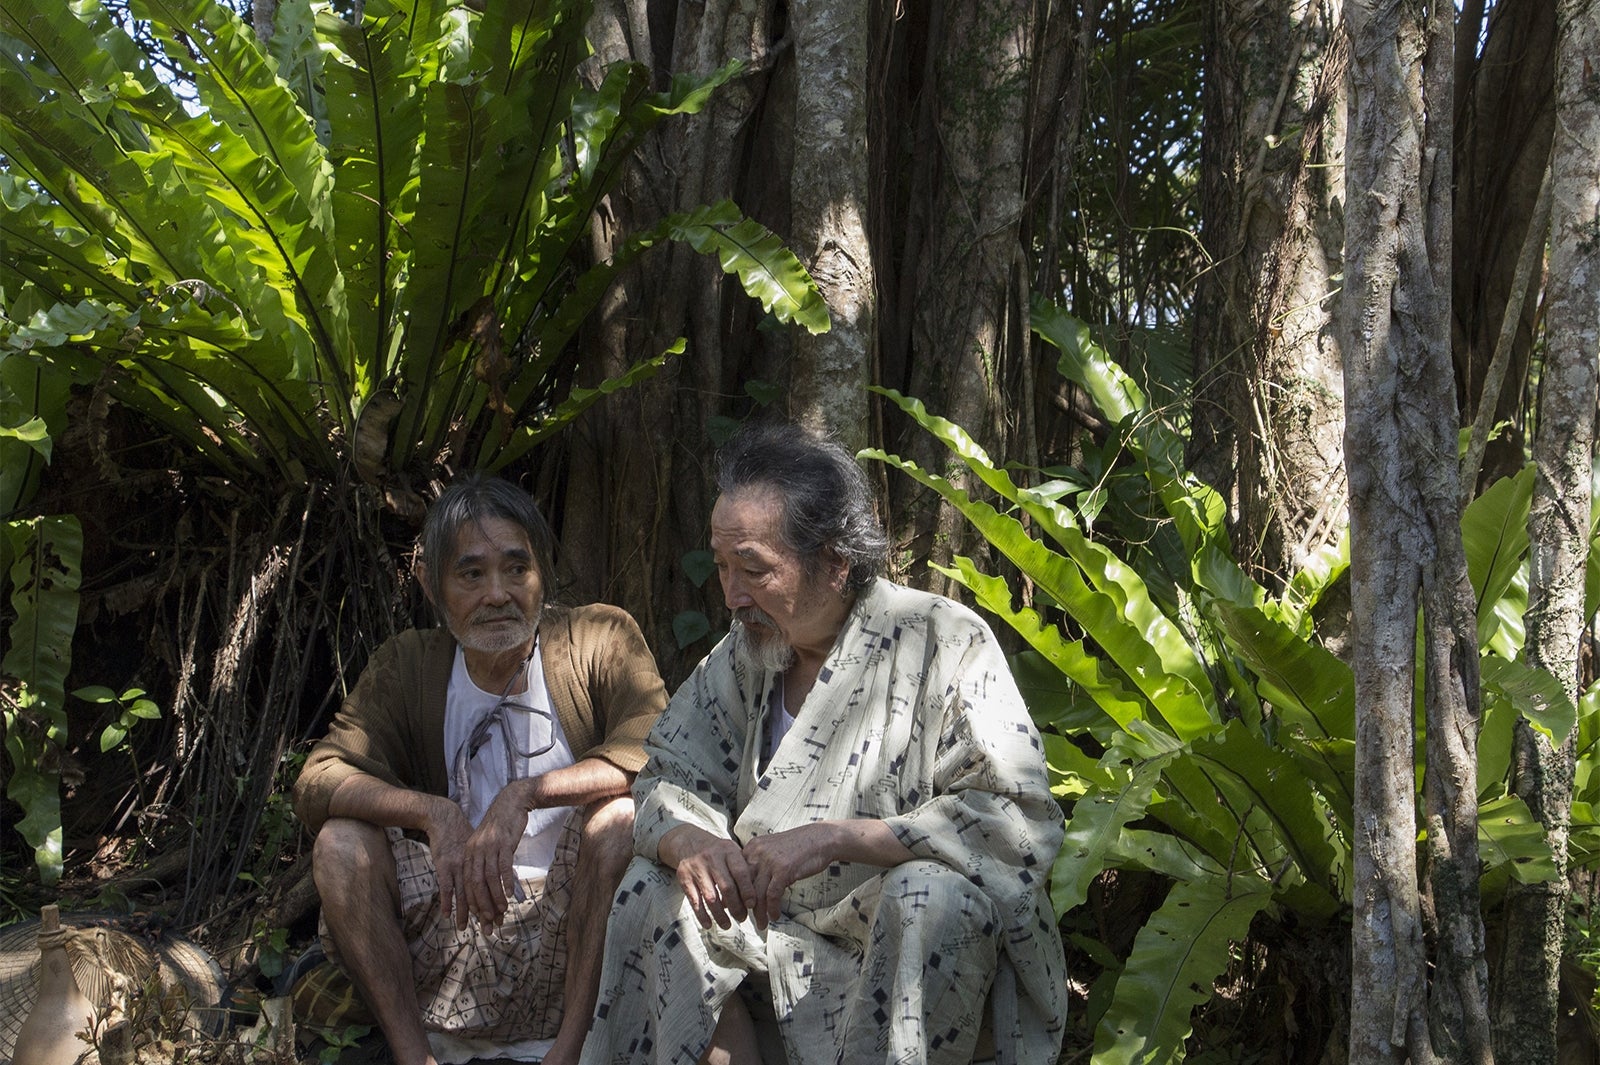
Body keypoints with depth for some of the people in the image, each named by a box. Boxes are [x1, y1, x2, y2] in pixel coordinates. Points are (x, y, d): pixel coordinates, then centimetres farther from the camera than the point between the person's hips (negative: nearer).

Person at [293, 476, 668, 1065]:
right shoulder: (408, 667, 4)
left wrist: (524, 794, -34)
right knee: (342, 840, -18)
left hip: (574, 927, -2)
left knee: (619, 814, -29)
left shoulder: (599, 639, -4)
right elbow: (316, 785, -8)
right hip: (455, 921, 3)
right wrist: (433, 811, -26)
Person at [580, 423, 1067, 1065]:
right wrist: (688, 841, -20)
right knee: (655, 888, -10)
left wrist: (835, 838, -32)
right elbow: (667, 782, 6)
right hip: (784, 942, 6)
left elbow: (1021, 824, -24)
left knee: (929, 892, -34)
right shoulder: (744, 653, 4)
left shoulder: (944, 644, -14)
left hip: (923, 962, -5)